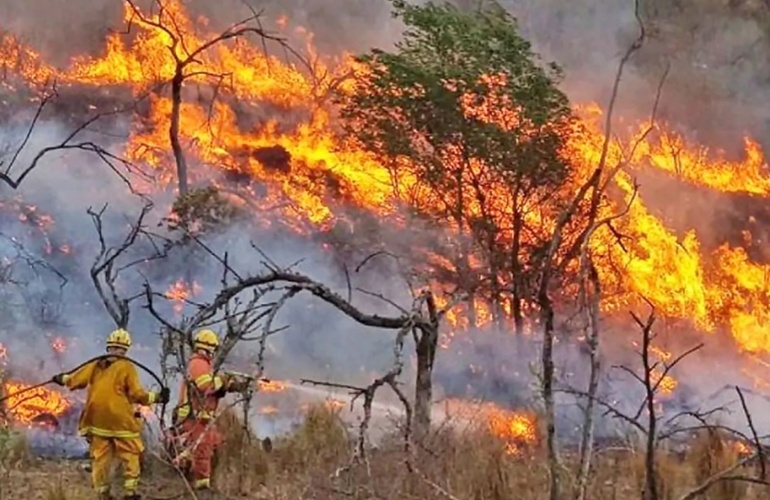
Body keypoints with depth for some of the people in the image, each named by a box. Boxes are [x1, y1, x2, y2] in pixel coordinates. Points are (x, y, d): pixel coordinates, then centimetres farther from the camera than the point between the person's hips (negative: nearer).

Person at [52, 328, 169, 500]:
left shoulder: (95, 366, 5)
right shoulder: (127, 367, -7)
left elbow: (74, 380, 9)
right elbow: (136, 394, -11)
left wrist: (62, 379, 29)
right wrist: (156, 397, -1)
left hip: (97, 420, 4)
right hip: (121, 421, -4)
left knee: (100, 456, 11)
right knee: (131, 454, 6)